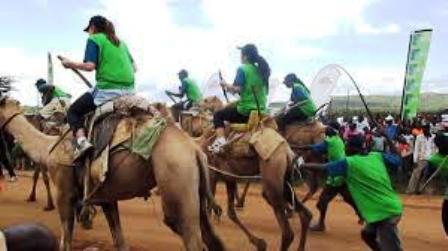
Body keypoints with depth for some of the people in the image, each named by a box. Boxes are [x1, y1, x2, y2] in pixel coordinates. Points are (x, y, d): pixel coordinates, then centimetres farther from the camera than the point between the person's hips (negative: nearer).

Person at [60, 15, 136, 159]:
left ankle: (82, 140, -16)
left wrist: (70, 64, 4)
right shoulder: (120, 42, 20)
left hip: (107, 89, -7)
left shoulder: (94, 39, 1)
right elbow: (134, 67, 20)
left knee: (73, 111, 8)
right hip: (129, 89, 7)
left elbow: (90, 66, -11)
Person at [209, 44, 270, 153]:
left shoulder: (242, 69, -9)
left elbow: (237, 89, -20)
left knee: (218, 115, 10)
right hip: (262, 111, 7)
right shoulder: (261, 70, 10)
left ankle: (220, 139, -10)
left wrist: (226, 86, 0)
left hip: (245, 111, -6)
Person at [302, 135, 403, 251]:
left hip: (384, 213, -8)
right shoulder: (377, 156, 8)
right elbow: (396, 158, 23)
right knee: (367, 234, 26)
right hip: (390, 208, 8)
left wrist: (301, 165, 6)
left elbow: (321, 167, -7)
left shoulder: (349, 163, -9)